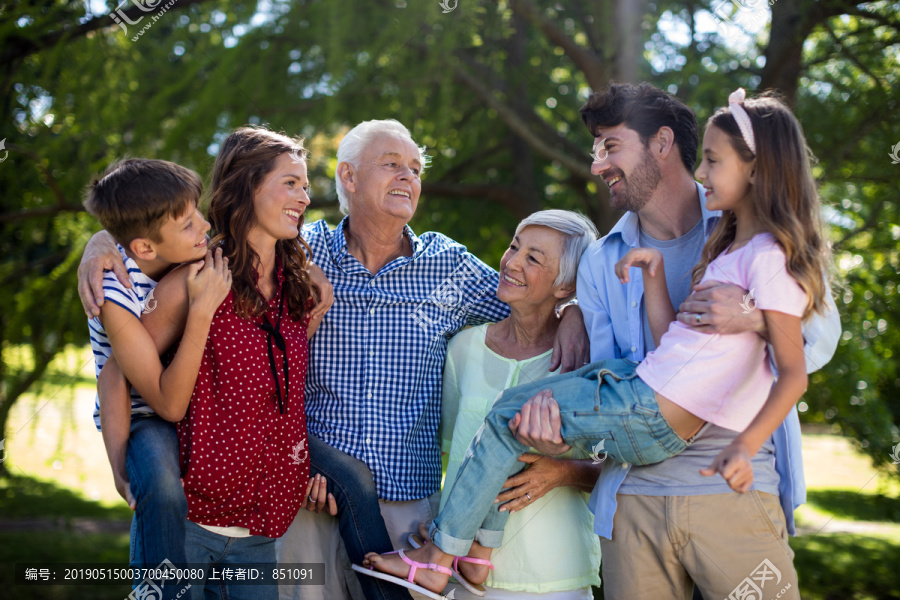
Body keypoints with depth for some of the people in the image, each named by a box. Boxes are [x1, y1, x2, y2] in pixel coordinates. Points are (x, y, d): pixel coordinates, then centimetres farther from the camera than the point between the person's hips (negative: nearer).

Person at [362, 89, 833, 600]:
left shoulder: (768, 256, -14)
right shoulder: (731, 246, 14)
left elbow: (794, 374, -20)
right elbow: (671, 343, 7)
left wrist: (745, 447, -31)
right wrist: (654, 270, 4)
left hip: (653, 420, -9)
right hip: (645, 384, 9)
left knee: (509, 415, 1)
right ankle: (480, 550, 18)